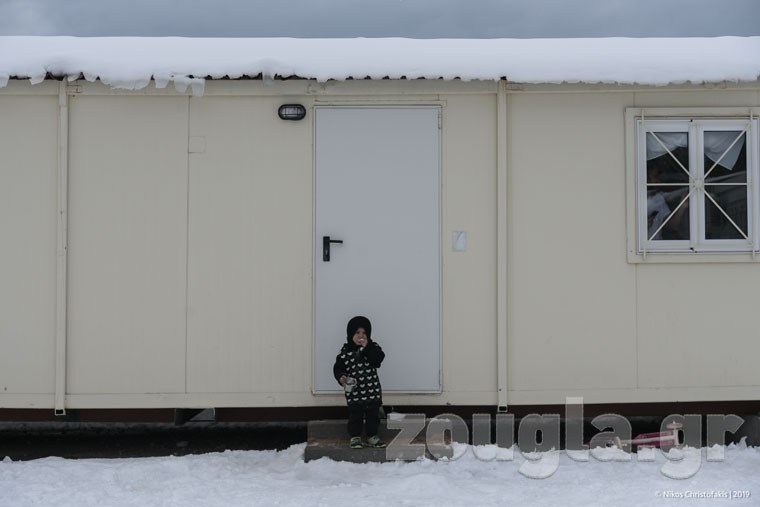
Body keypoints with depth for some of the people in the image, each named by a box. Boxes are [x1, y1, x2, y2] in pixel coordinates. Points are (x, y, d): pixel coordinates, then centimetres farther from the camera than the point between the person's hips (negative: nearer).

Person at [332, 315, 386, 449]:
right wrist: (341, 377, -19)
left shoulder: (372, 347, 0)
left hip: (372, 389, 2)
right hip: (354, 391, -2)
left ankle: (372, 437, 22)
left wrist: (368, 347, -22)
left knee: (373, 414, 11)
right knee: (355, 415, 6)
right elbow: (338, 367, 0)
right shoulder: (345, 351, -3)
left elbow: (378, 360, -17)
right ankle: (355, 437, 18)